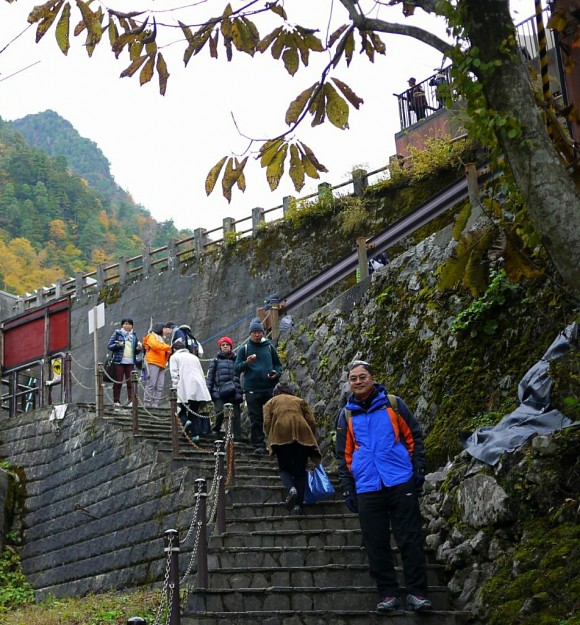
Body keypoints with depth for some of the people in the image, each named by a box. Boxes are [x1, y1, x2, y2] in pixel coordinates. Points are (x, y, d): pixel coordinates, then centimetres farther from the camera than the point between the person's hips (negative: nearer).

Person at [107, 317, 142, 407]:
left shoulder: (134, 335, 16)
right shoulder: (117, 333, 5)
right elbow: (109, 346, 2)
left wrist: (139, 348, -2)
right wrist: (117, 345, -15)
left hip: (130, 362, 3)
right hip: (119, 361, -3)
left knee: (131, 382, -5)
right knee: (118, 382, -2)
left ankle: (130, 401, -2)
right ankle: (116, 401, 5)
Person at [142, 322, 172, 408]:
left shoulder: (162, 339, 30)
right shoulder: (152, 336, 6)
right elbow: (156, 346, -15)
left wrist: (169, 351, 5)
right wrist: (169, 347, -14)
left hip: (161, 365, 8)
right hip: (153, 363, -8)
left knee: (160, 386, -2)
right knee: (151, 384, -14)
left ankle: (155, 403, -4)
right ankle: (147, 403, -14)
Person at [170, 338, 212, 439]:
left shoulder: (174, 357, 12)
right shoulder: (194, 357, 27)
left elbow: (174, 374, -1)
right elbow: (202, 373, 22)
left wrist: (174, 388, -3)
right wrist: (203, 385, 21)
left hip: (185, 388, -4)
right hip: (199, 386, 4)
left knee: (182, 410, 5)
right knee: (195, 411, 8)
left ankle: (186, 421, -25)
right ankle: (196, 433, -2)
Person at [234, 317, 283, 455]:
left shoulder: (269, 347, 11)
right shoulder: (244, 349, 6)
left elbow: (278, 364, 19)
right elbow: (237, 368, 4)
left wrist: (276, 373, -2)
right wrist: (247, 363, -16)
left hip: (270, 388, 2)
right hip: (252, 389, -2)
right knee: (256, 419, -1)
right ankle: (258, 445, 3)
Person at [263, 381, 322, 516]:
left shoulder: (270, 402, 26)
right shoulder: (300, 401, 28)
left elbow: (267, 424, 9)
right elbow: (312, 422, 14)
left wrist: (271, 441, 20)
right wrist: (311, 441, 22)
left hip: (281, 433, -1)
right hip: (302, 433, 1)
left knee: (284, 469, 12)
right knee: (300, 471, 10)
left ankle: (291, 489, -17)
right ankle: (298, 504, -1)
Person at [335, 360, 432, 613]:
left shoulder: (393, 404, 5)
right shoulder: (346, 415, 9)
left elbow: (414, 436, 7)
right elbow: (344, 456, 12)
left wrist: (419, 468, -1)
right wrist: (347, 489, 6)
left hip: (401, 483, -2)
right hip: (367, 489, 2)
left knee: (410, 540, -1)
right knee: (377, 545, 4)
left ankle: (417, 592, 6)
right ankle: (388, 594, 12)